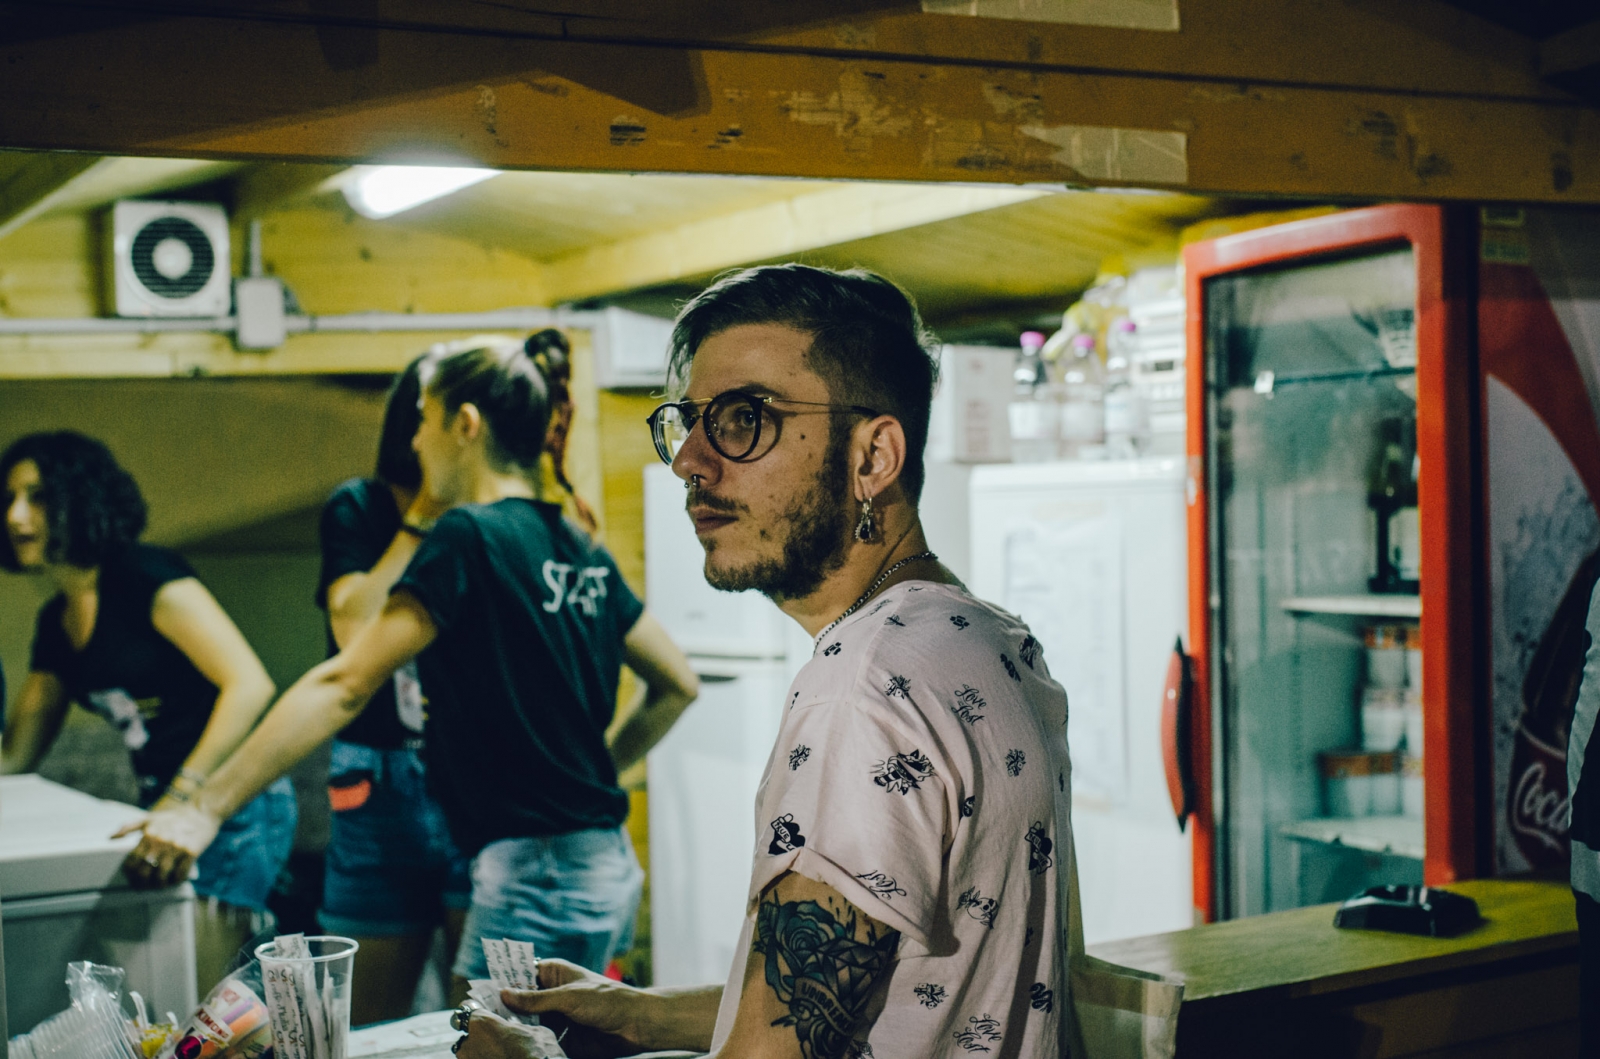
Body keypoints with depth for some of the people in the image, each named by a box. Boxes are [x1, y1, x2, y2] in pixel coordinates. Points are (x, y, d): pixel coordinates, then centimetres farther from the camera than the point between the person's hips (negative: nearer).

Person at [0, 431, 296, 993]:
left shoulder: (144, 577, -11)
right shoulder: (57, 621, 14)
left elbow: (250, 684, -20)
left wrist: (184, 799, -25)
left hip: (231, 804, -8)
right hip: (163, 805, 8)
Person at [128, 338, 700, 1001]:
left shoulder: (468, 536, -12)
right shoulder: (583, 552, 11)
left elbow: (344, 686, -16)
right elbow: (676, 685, 18)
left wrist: (206, 809, -14)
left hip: (535, 877, -9)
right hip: (605, 866, 9)